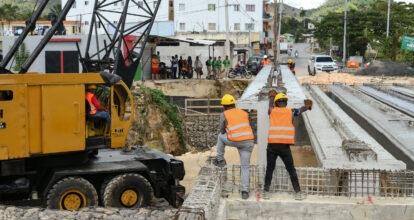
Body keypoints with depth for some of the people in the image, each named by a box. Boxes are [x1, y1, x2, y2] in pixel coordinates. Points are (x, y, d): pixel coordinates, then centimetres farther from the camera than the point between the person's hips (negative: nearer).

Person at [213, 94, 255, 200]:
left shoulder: (223, 115, 6)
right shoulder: (244, 113, 20)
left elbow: (223, 131, 13)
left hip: (234, 141, -3)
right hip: (248, 142, 3)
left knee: (220, 136, 29)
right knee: (245, 167, 9)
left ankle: (220, 159, 30)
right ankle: (245, 191, 3)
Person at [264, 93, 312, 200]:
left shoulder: (272, 111, 10)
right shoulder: (291, 111, 7)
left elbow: (270, 106, 35)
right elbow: (302, 109, 25)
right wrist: (308, 106, 49)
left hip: (272, 144, 1)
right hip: (285, 145, -1)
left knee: (269, 169, 9)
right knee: (291, 169, 6)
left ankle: (266, 191, 8)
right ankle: (298, 192, 3)